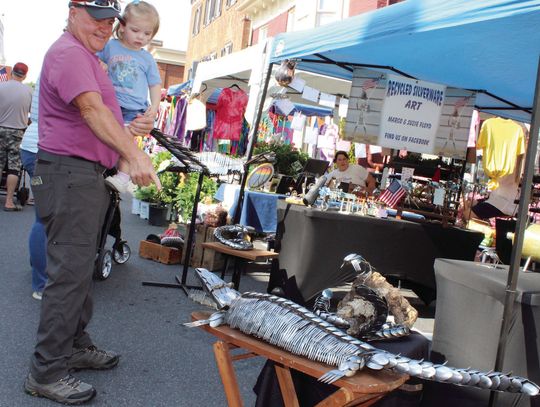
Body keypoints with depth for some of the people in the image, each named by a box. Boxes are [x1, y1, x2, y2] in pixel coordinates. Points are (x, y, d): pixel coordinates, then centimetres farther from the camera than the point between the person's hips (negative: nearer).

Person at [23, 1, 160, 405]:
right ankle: (47, 373, 0)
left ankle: (76, 346, 29)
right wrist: (134, 155, -37)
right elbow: (92, 109, -28)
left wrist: (127, 129, 14)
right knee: (70, 272, -9)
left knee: (82, 265, 16)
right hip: (69, 174, -11)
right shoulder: (68, 52, -12)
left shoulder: (86, 56, 23)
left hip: (87, 174, 11)